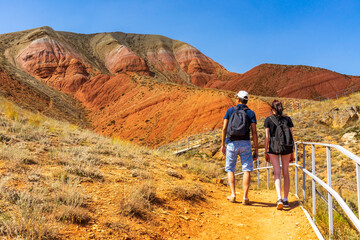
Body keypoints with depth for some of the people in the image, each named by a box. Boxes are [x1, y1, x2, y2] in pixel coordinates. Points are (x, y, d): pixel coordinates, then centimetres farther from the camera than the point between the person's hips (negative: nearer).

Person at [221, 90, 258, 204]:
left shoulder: (230, 110, 7)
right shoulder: (251, 113, 5)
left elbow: (224, 128, 0)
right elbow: (254, 132, -3)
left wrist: (222, 145, 5)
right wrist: (256, 150, 1)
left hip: (231, 144, 1)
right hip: (245, 144, 0)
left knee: (230, 169, 14)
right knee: (247, 170, 3)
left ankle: (233, 195, 5)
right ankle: (245, 197, -5)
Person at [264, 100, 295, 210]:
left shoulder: (268, 120, 2)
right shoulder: (287, 119, 8)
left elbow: (267, 137, -1)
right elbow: (292, 136, 6)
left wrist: (266, 152, 4)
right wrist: (292, 152, 12)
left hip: (274, 147, -2)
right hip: (286, 147, 2)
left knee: (277, 173, -2)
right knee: (285, 172, 11)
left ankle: (279, 198, -18)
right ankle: (285, 199, 16)